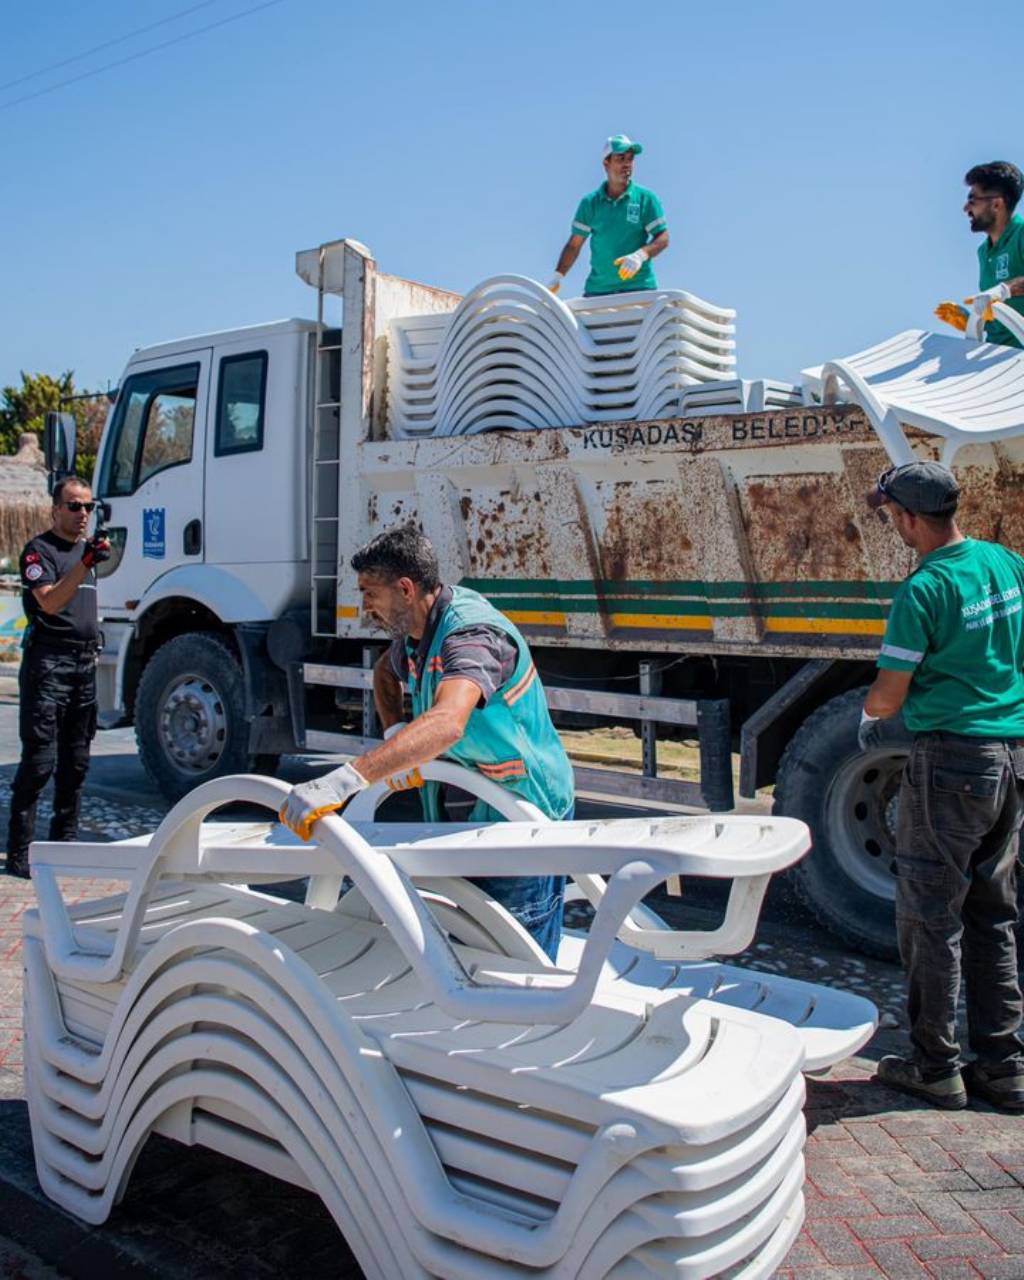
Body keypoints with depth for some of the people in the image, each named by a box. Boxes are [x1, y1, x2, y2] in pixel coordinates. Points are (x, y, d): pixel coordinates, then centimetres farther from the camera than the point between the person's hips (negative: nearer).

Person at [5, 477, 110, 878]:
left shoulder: (87, 547, 19)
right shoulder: (39, 549, -5)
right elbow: (49, 602, -20)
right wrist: (85, 563, -30)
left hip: (85, 662, 7)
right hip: (48, 663, -7)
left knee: (76, 762, 10)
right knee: (39, 761, -9)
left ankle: (65, 842, 18)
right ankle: (19, 852, -3)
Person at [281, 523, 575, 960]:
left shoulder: (471, 633, -28)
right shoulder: (415, 631, 2)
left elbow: (446, 723, -46)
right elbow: (385, 673, 24)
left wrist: (340, 783, -54)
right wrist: (395, 734, 2)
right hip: (467, 817, 9)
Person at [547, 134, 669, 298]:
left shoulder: (646, 198, 4)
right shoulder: (590, 203, 9)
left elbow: (663, 238, 1)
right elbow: (574, 245, 10)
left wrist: (640, 255, -17)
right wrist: (557, 276, -1)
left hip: (638, 286, -2)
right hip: (597, 288, 2)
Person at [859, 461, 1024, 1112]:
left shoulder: (925, 590, -16)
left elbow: (889, 695, -12)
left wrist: (870, 719, 11)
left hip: (951, 759, -8)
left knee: (932, 915, 4)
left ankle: (937, 1068, 14)